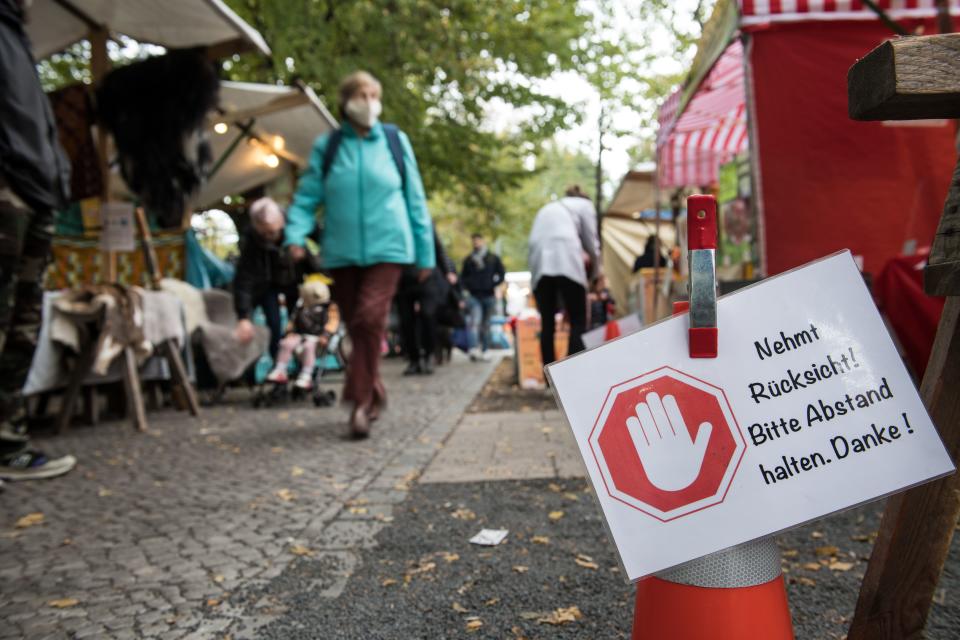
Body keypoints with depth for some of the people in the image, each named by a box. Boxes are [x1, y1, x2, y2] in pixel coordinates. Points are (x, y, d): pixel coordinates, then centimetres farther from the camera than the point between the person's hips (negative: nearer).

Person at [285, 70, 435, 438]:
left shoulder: (395, 141, 6)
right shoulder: (326, 146, 6)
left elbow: (415, 199, 8)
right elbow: (307, 197, 4)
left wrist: (426, 253, 8)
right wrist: (296, 234, -15)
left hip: (386, 247, -2)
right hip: (342, 250, 2)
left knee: (369, 319, -17)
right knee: (354, 325, 8)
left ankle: (360, 400, -7)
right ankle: (374, 392, 26)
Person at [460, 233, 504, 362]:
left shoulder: (493, 258, 7)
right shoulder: (468, 260, 9)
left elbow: (501, 274, 10)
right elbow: (463, 277, 16)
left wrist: (493, 285, -3)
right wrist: (468, 287, -1)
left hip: (489, 296, 1)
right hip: (474, 296, -1)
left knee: (486, 324, 8)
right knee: (474, 321, -19)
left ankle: (484, 351, 15)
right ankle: (474, 349, -30)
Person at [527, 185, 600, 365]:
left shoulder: (546, 208, 36)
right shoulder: (584, 204, 23)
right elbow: (591, 243, 19)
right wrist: (595, 273, 32)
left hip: (539, 263, 5)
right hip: (565, 260, -4)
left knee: (547, 323, 6)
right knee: (578, 322, -1)